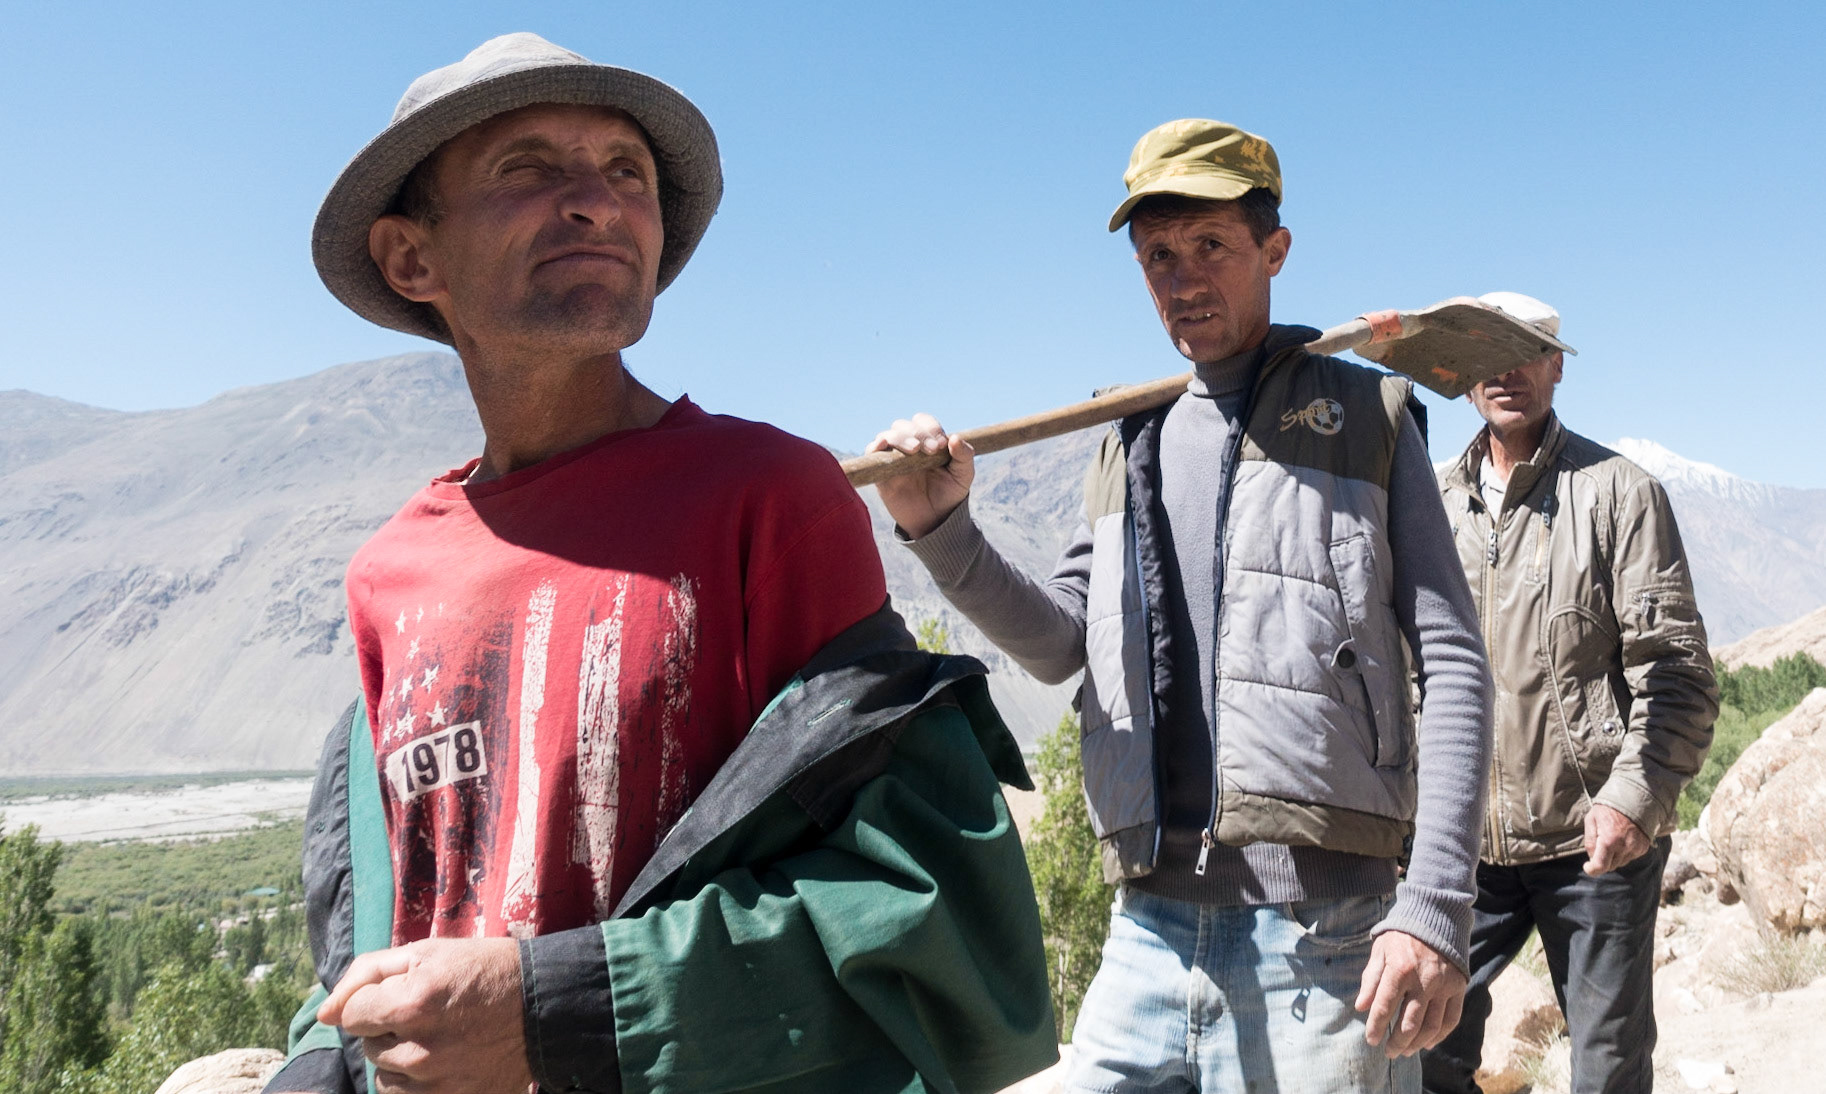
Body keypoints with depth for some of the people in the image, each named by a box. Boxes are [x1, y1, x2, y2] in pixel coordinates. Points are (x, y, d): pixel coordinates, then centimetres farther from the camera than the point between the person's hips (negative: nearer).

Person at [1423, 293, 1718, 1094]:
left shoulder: (1618, 492, -1)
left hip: (1596, 837, -3)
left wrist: (1636, 796, -19)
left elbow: (1677, 668, -7)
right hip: (1466, 838, 3)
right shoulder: (1435, 505, 11)